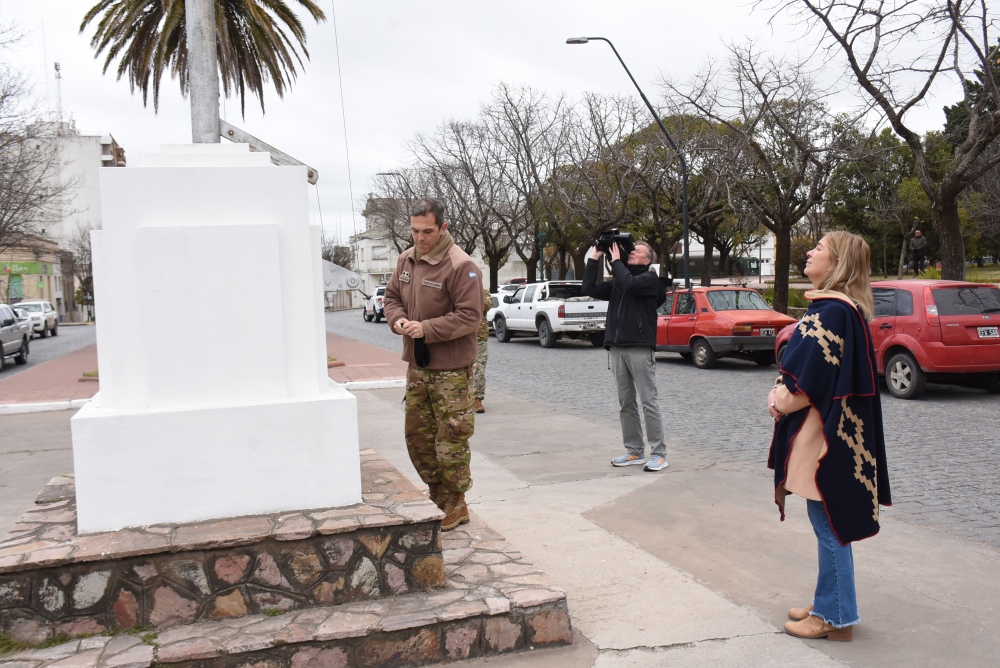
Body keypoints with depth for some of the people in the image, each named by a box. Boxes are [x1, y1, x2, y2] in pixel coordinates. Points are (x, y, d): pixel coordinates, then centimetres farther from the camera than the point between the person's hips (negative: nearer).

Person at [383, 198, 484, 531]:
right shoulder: (406, 260, 8)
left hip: (451, 369, -8)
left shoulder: (460, 265, -16)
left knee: (450, 438, -2)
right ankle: (438, 498, 29)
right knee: (416, 435, 14)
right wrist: (397, 319, -3)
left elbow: (469, 316, -18)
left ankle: (454, 505, 16)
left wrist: (427, 328, -24)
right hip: (417, 366, 8)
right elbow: (392, 297, 19)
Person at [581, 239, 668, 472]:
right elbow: (589, 289, 10)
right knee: (626, 404, 9)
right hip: (617, 349, 7)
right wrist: (594, 258, 6)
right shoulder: (618, 281, 18)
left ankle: (659, 454, -1)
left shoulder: (650, 278, -1)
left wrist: (616, 260, -8)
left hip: (640, 349, -7)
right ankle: (635, 452, 17)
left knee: (648, 403, -5)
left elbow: (629, 284, -21)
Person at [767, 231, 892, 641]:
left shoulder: (833, 311, -19)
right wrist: (780, 391, 1)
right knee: (828, 523, 17)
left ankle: (837, 618, 12)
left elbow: (814, 377, -22)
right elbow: (802, 363, 16)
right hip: (829, 432, 10)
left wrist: (782, 401, -7)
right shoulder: (835, 307, 12)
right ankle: (827, 604, 29)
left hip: (823, 436, -10)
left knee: (828, 524, 0)